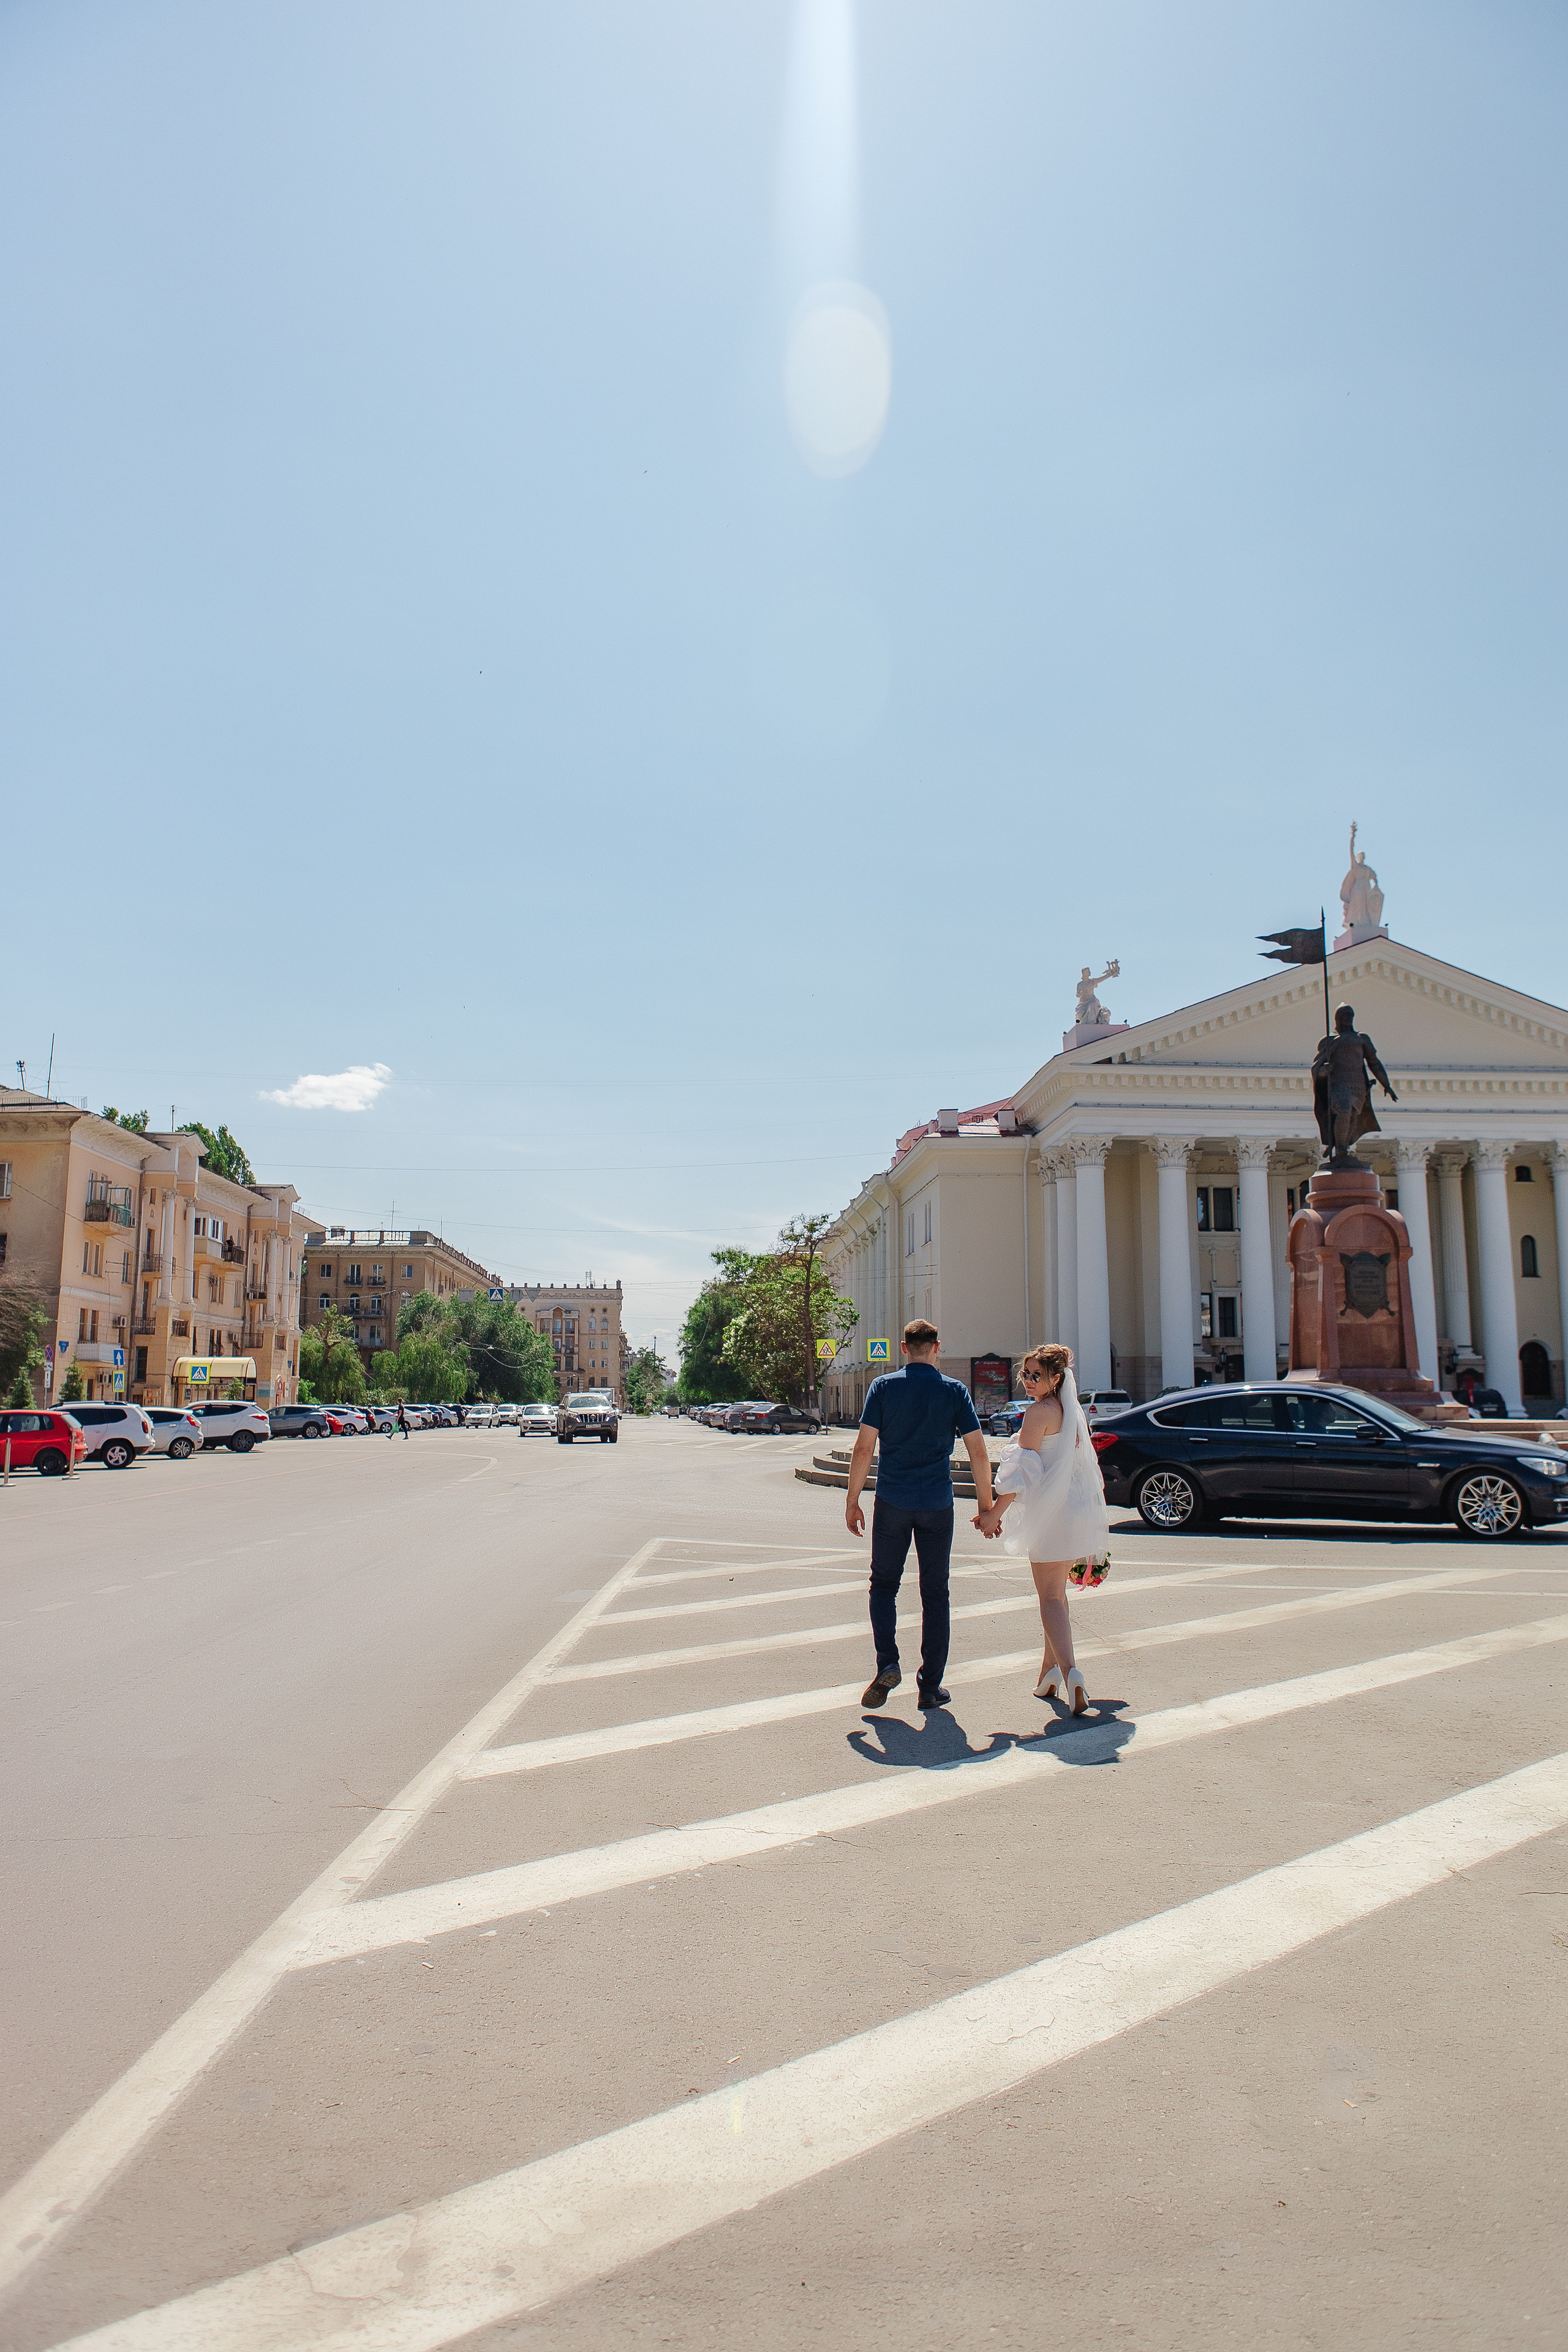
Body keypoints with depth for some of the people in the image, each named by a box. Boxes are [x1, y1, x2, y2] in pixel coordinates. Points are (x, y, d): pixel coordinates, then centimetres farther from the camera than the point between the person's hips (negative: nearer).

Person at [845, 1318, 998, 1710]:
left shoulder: (883, 1387, -2)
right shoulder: (955, 1391, 0)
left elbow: (863, 1449, -6)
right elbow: (979, 1453, -2)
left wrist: (852, 1501, 3)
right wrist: (986, 1506, 7)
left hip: (892, 1502, 0)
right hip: (937, 1505, 1)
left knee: (884, 1585, 15)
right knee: (935, 1594, 9)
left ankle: (887, 1664, -1)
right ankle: (930, 1686, 11)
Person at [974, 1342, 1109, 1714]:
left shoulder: (1040, 1411, -13)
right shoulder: (1073, 1411, 13)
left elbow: (1023, 1470, -17)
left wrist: (995, 1512, -13)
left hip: (1049, 1512, -8)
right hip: (1076, 1510, 8)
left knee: (1050, 1597, -6)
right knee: (1057, 1593, 17)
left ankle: (1069, 1671, -22)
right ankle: (1051, 1672, 24)